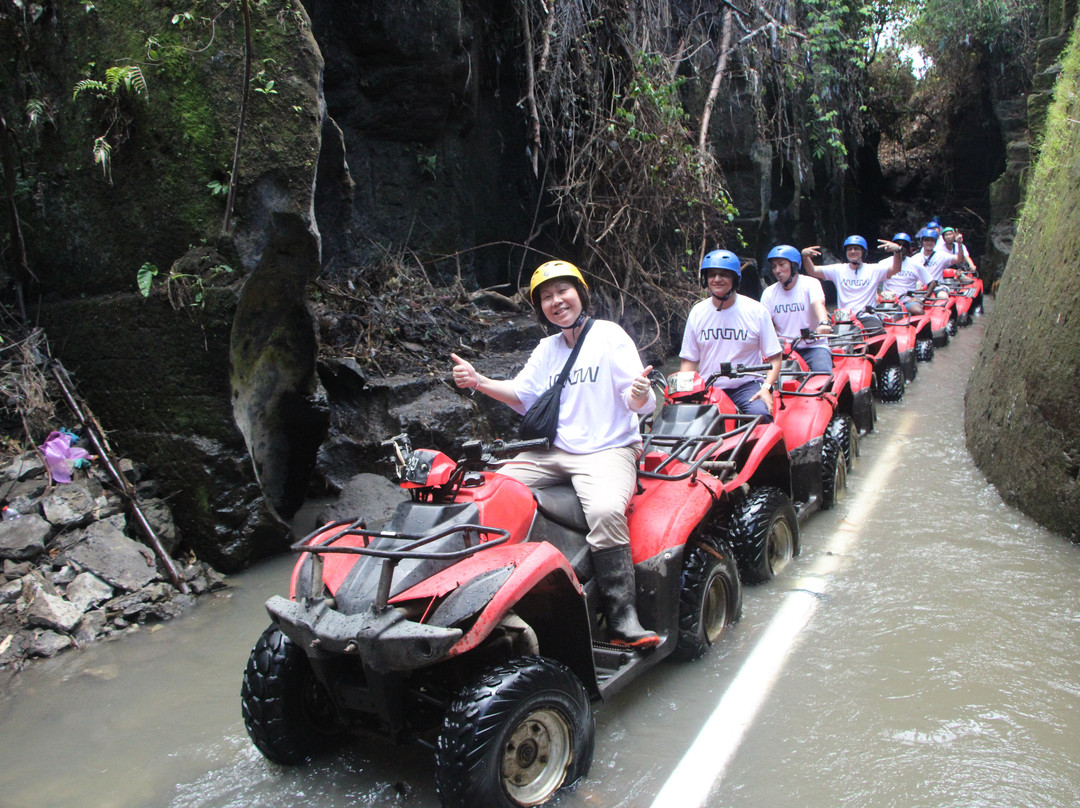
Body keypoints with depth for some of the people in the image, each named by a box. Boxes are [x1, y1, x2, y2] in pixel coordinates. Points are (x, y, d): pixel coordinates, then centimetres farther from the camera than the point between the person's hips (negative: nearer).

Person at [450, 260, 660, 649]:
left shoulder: (610, 336, -2)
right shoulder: (546, 349, 19)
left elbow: (639, 404, -8)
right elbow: (522, 395, 15)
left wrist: (640, 395, -34)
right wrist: (478, 381, -1)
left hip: (607, 449, -6)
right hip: (552, 452, 6)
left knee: (605, 510, -34)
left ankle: (622, 618, -26)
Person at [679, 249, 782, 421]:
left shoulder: (756, 311, 1)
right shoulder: (697, 313, 8)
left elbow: (774, 357, 2)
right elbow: (689, 359, 10)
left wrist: (766, 388, -14)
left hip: (747, 386, -2)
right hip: (707, 388, 2)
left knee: (760, 414, -32)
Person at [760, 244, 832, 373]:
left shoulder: (810, 283, -5)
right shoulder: (769, 293, 5)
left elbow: (818, 304, -26)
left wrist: (823, 323, -48)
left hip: (813, 346, -2)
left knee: (823, 372, -28)